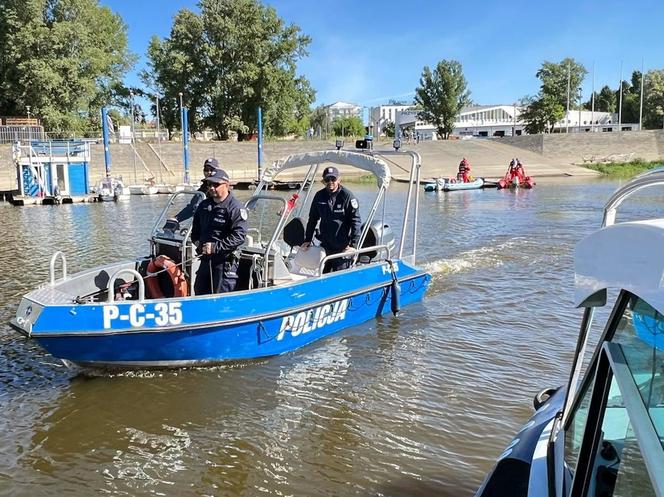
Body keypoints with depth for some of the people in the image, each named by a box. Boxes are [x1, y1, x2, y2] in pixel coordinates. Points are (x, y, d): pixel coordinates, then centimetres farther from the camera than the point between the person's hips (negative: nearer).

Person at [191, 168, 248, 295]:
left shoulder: (235, 207, -13)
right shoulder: (204, 205, 13)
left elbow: (239, 235, -22)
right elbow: (196, 226, 28)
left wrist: (216, 247, -24)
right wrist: (196, 240, 7)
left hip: (225, 261, -8)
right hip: (206, 260, 8)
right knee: (200, 292, 16)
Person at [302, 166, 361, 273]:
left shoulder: (347, 196, -10)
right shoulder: (319, 196, 4)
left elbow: (356, 221, -11)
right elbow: (312, 219, 15)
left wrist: (353, 245, -16)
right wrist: (307, 240, 12)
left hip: (342, 247, -5)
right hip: (325, 245, 5)